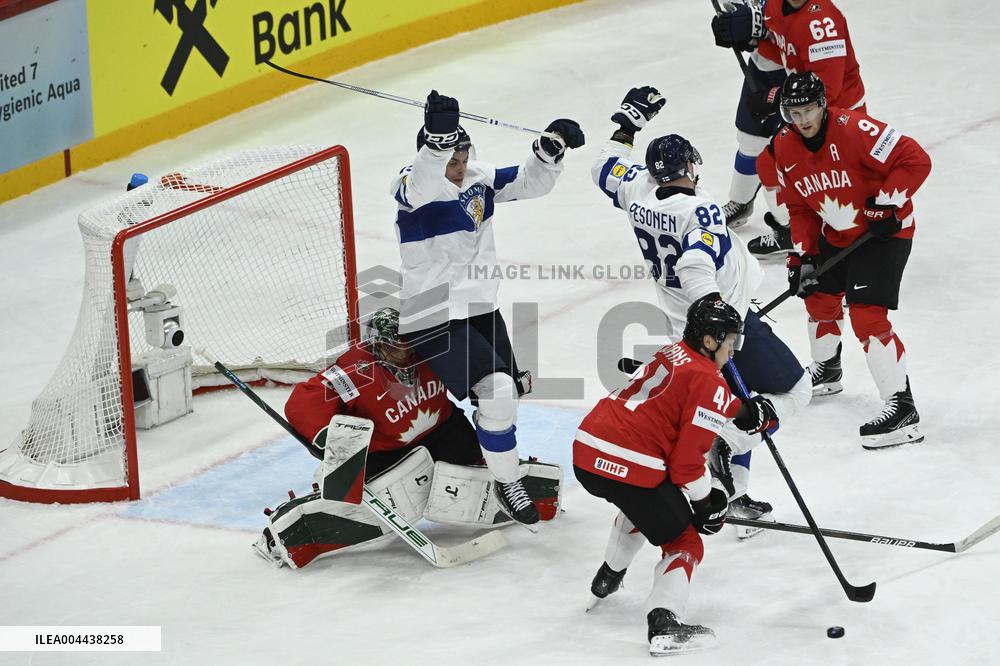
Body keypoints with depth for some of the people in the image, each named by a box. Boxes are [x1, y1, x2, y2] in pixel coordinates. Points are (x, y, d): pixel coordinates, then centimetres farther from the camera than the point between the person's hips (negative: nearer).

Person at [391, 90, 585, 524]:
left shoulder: (479, 179, 2)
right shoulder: (411, 186, -20)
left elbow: (529, 182, 6)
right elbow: (425, 185, -43)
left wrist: (551, 146, -14)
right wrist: (438, 136, -61)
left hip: (479, 306, 8)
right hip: (432, 318, -8)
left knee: (509, 387, 17)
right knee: (496, 390, -20)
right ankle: (507, 484, -3)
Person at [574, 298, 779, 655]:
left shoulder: (671, 354, 19)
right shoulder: (708, 382, -6)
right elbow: (687, 457, -9)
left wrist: (745, 411, 33)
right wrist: (707, 500, 4)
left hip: (586, 451, 8)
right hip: (631, 466, -8)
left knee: (643, 503, 39)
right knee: (684, 542, 5)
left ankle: (608, 578, 51)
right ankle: (664, 622, -15)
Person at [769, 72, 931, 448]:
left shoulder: (853, 129, -26)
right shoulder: (785, 150, -3)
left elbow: (915, 161, -25)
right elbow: (801, 209, 7)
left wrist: (885, 204, -25)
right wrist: (802, 256, -2)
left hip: (884, 232, -8)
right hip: (835, 235, 8)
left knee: (867, 315, -18)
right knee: (820, 297, 22)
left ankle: (902, 410, -18)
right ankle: (826, 371, 51)